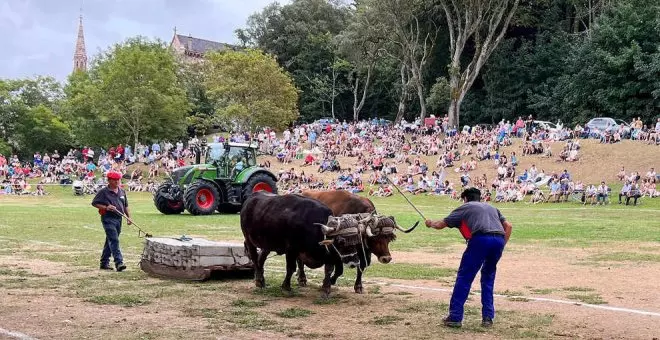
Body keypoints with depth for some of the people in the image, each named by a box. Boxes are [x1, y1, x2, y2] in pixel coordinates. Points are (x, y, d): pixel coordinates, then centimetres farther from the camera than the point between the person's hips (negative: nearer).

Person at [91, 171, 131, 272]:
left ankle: (104, 262, 21)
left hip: (118, 219, 7)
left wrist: (128, 217, 13)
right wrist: (106, 207, -16)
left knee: (110, 241, 13)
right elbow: (94, 203, -4)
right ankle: (118, 262, -23)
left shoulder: (122, 191, 14)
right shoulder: (103, 192, -5)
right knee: (114, 240, -16)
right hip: (108, 219, -7)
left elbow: (125, 205, 22)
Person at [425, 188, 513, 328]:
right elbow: (508, 226, 23)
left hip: (481, 239, -5)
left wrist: (431, 223, 44)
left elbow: (442, 224, 24)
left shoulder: (465, 207, 22)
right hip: (499, 240, 5)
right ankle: (488, 317, 15)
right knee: (488, 277, 21)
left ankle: (455, 317, -1)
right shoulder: (492, 207, 35)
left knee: (464, 277, 2)